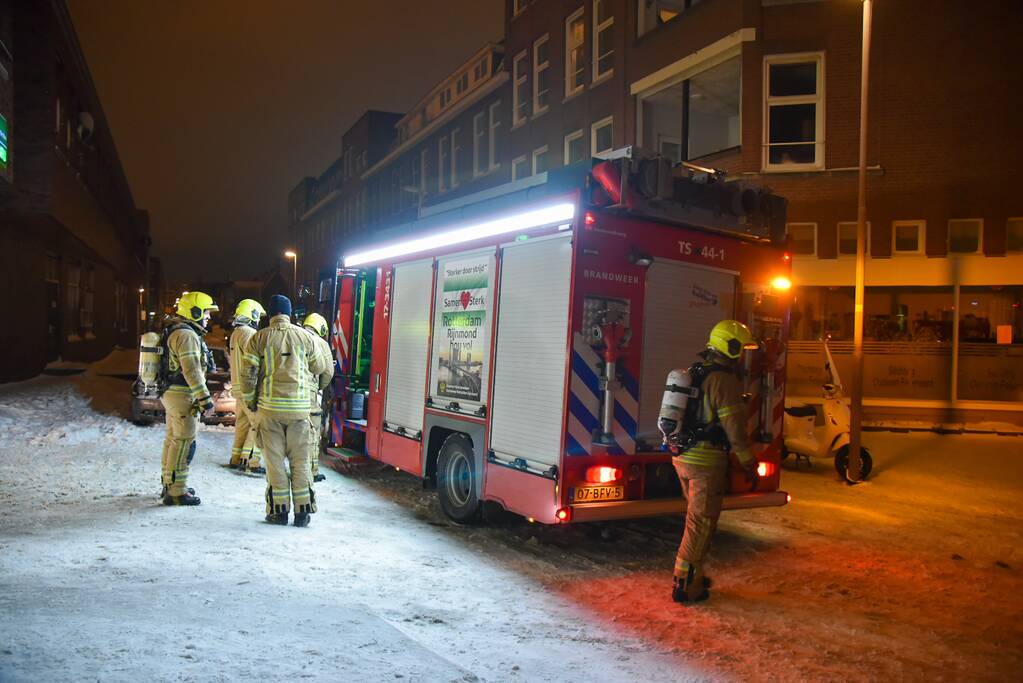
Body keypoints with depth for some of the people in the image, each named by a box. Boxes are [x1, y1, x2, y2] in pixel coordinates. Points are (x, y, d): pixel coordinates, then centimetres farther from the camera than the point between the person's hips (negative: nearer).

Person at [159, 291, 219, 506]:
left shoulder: (174, 331, 17)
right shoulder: (186, 335, -18)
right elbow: (192, 370, -25)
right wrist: (204, 397, -24)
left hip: (171, 393, 11)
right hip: (183, 396, -11)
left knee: (173, 439, 18)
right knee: (184, 443, -7)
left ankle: (169, 484, 29)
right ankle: (176, 492, -4)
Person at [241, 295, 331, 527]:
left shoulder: (259, 338, 0)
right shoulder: (304, 336, 4)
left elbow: (248, 374, -2)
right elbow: (320, 370, 12)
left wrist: (250, 402, 10)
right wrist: (317, 389, 31)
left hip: (270, 406, -1)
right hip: (300, 407, 1)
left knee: (275, 460, 7)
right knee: (300, 460, 7)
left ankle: (279, 510, 10)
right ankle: (302, 511, 9)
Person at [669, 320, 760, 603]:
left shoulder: (694, 373, 14)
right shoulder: (724, 380, -15)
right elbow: (735, 429, -16)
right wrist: (750, 466, -7)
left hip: (683, 458, 9)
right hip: (706, 462, -9)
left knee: (696, 519, 20)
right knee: (701, 524, 0)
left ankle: (692, 576, 29)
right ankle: (685, 585, 5)